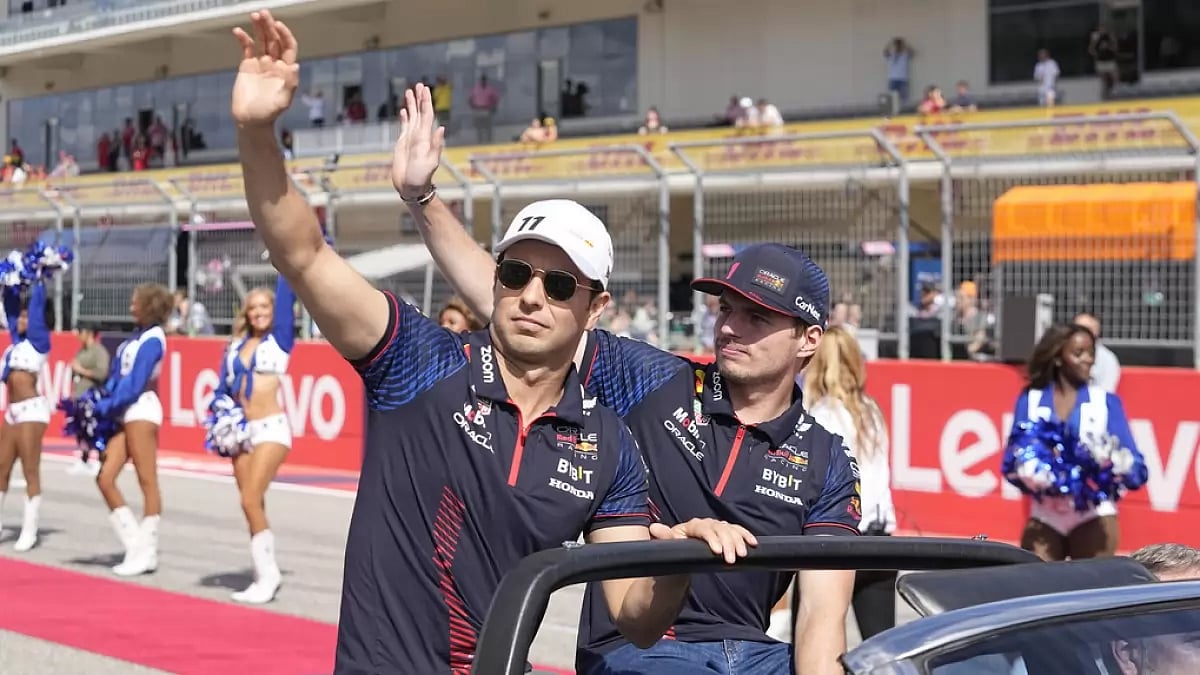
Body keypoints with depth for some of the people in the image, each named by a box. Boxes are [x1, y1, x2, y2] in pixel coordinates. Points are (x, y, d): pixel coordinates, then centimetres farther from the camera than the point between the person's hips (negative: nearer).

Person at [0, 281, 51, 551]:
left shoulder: (38, 340, -2)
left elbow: (38, 306, -3)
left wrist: (38, 280, 5)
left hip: (31, 409, -8)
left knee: (31, 471, -5)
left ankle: (29, 532, -2)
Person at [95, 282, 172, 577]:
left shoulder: (152, 339, -7)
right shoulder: (137, 337, 17)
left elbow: (135, 383, -14)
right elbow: (117, 377, 16)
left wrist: (104, 407, -12)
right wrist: (101, 403, 5)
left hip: (142, 410, -9)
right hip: (124, 412, 9)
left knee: (147, 481, -3)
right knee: (104, 478, 3)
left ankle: (148, 553, 1)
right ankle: (136, 547, 8)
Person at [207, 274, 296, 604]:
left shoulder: (280, 338, 0)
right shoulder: (236, 345, 12)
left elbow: (287, 294, -6)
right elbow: (223, 387, 11)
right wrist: (221, 408, -7)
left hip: (271, 427, -5)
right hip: (241, 430, 6)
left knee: (251, 500, -16)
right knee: (252, 505, 6)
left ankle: (267, 576, -10)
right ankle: (266, 574, 13)